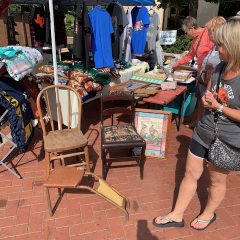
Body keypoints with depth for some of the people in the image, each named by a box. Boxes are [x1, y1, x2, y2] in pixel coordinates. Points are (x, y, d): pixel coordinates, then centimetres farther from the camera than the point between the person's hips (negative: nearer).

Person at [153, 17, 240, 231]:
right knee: (190, 174, 15)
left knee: (217, 180, 18)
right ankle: (177, 215, 33)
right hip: (203, 132, 6)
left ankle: (209, 214, 46)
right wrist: (206, 99, -10)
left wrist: (218, 106, -20)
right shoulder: (221, 67, -2)